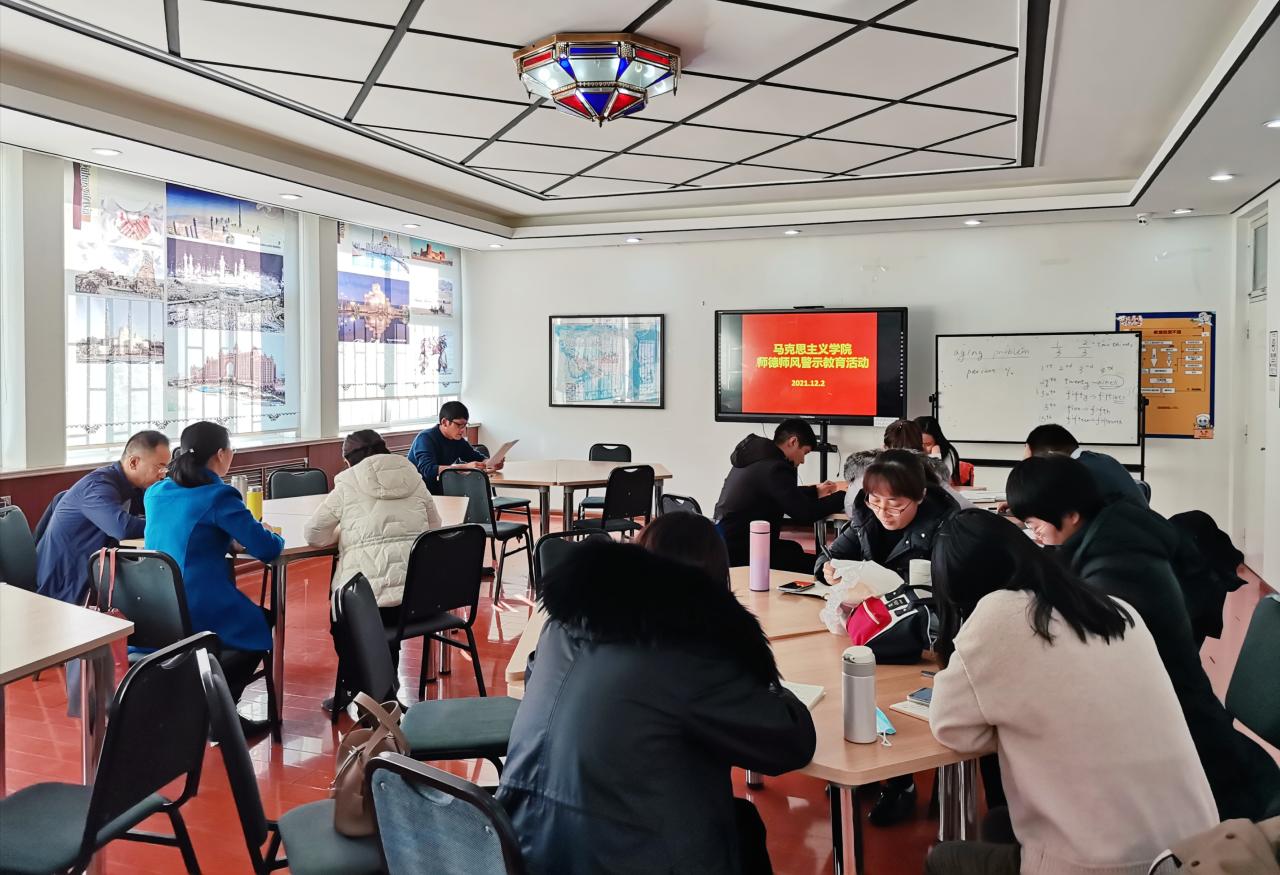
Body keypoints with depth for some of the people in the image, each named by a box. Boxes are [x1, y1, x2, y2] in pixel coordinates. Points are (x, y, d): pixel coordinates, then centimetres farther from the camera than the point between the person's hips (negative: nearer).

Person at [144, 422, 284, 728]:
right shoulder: (218, 496, -13)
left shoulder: (155, 493, 9)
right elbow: (267, 549, -13)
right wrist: (274, 536, 8)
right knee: (260, 626, 20)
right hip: (196, 616, -7)